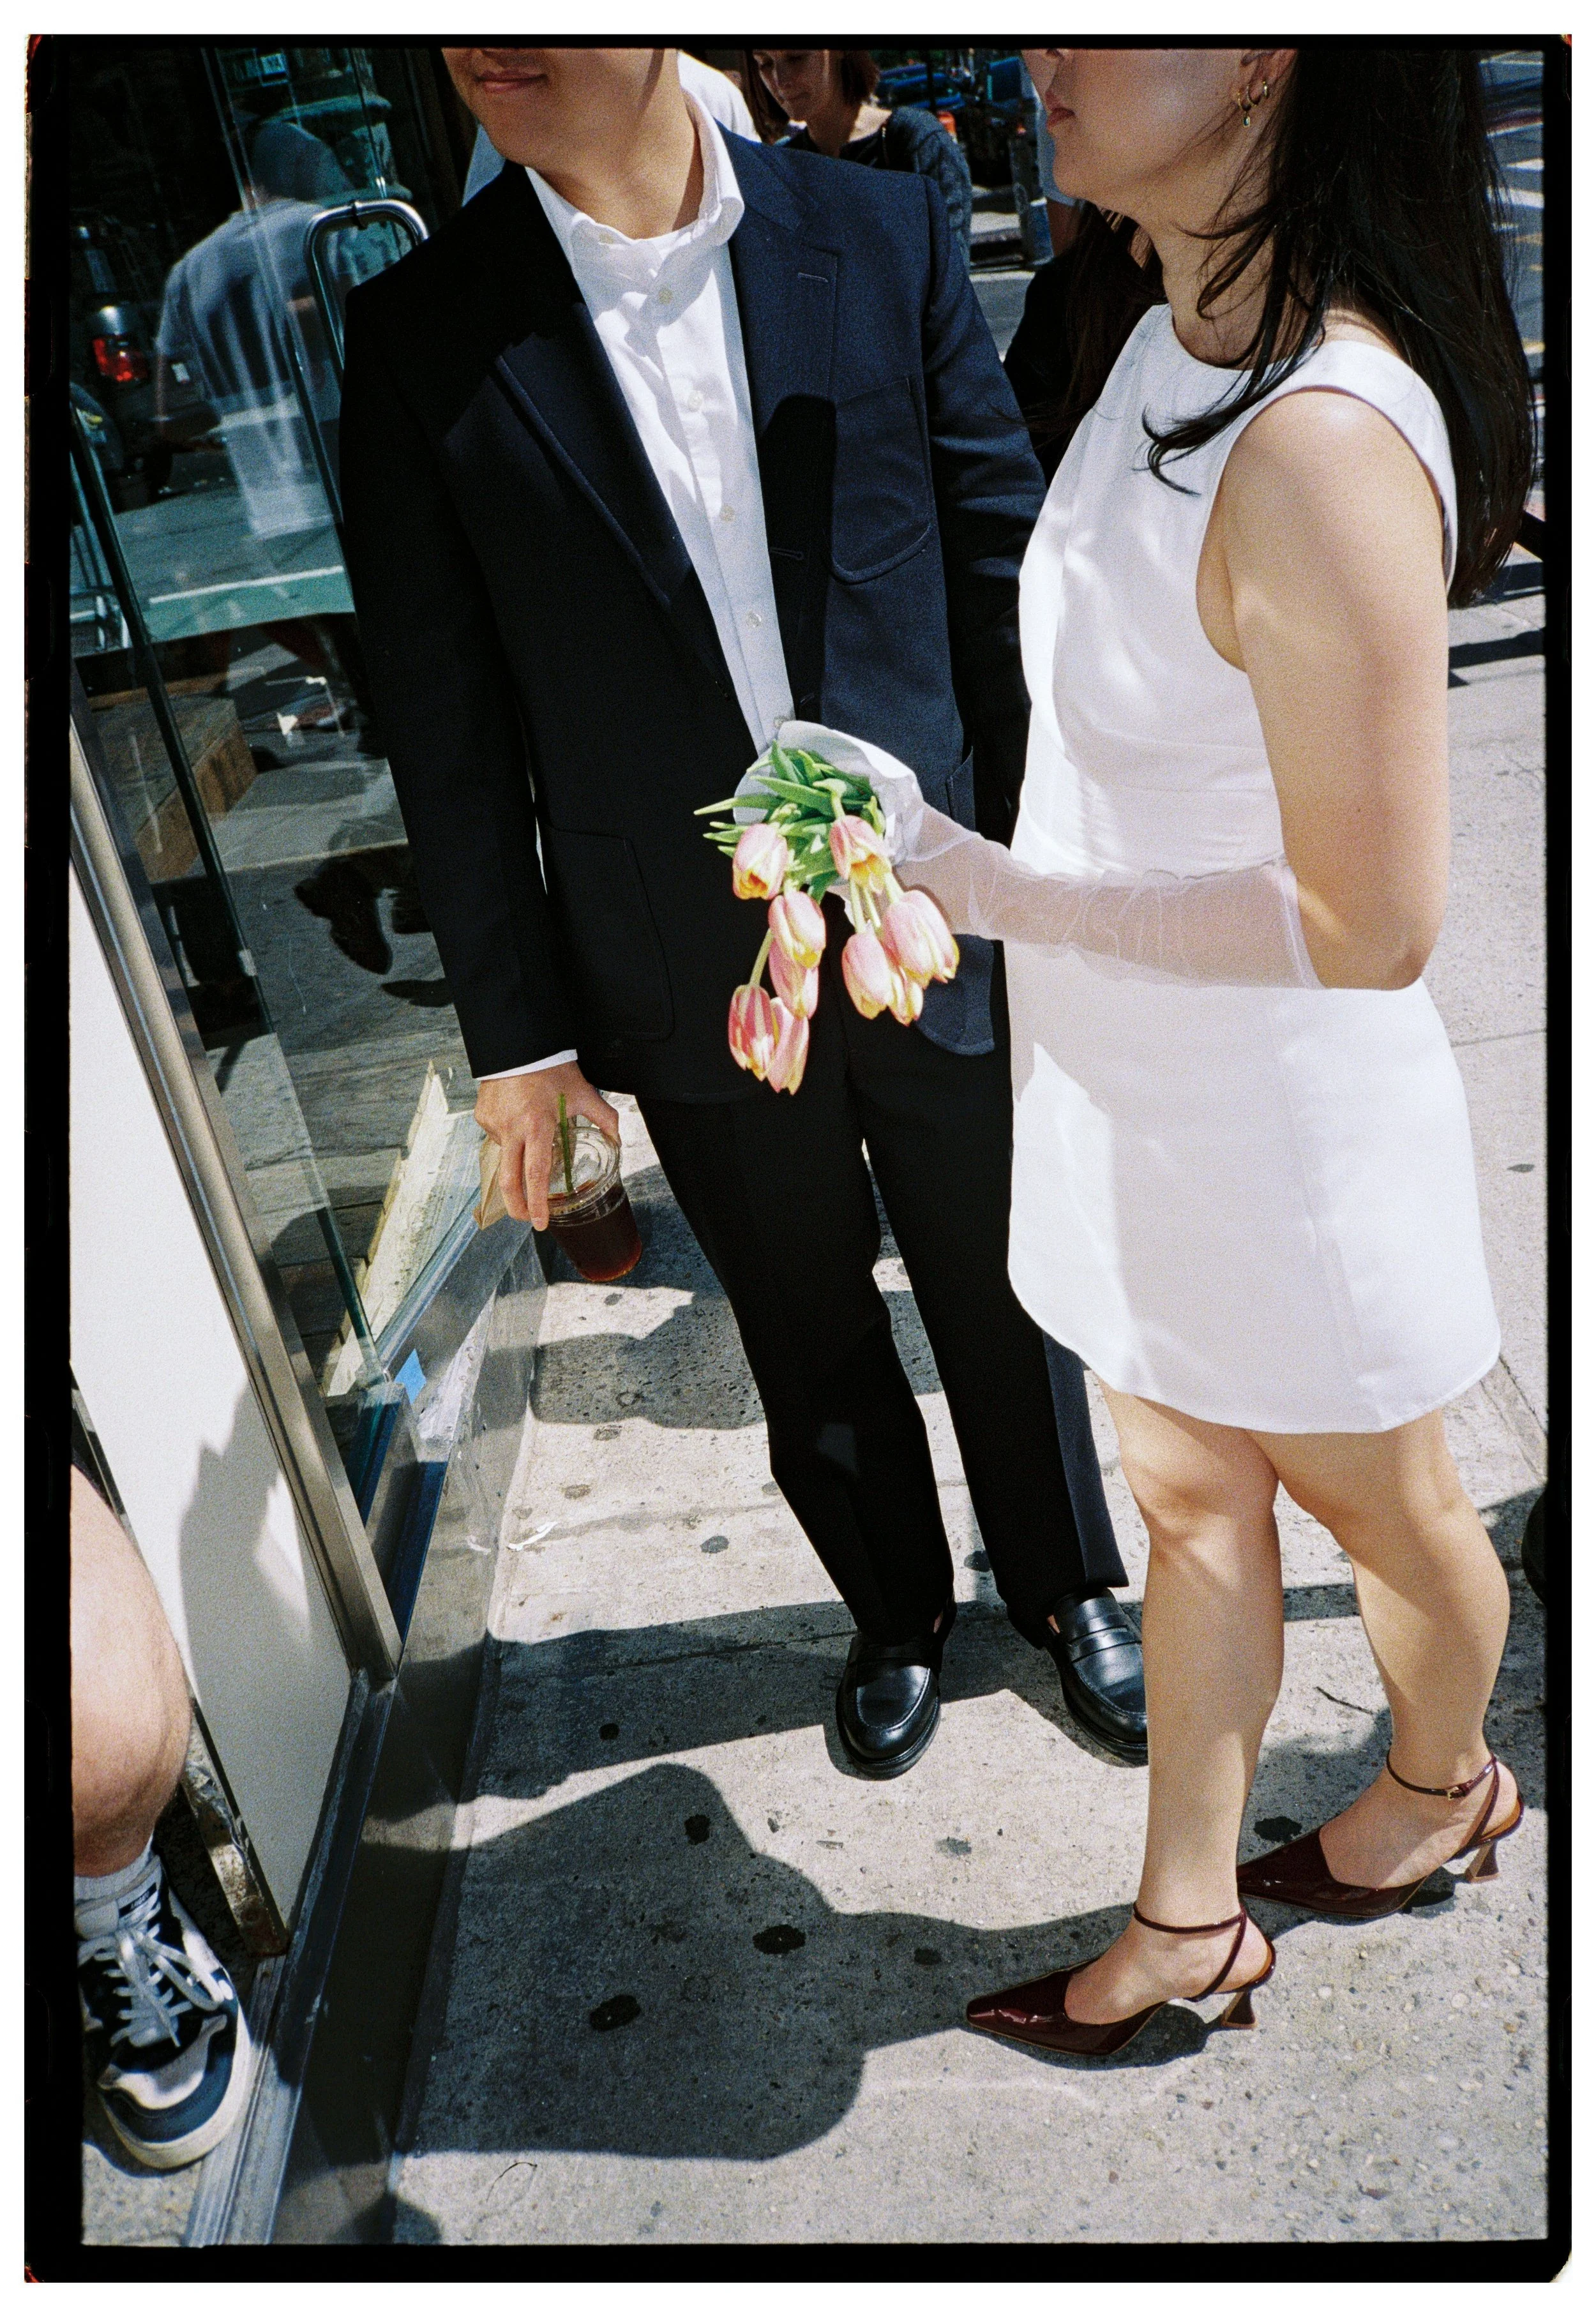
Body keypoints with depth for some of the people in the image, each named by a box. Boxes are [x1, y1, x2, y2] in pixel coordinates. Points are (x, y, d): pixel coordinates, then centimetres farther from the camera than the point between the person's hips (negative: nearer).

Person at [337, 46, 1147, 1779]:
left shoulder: (883, 238, -4)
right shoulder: (420, 337, -6)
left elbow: (1007, 583, 0)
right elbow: (447, 727, -4)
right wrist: (512, 1027, -3)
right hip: (693, 980, 0)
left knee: (1007, 1295, 18)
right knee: (809, 1339, 18)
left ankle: (1068, 1585, 47)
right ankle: (894, 1611, 47)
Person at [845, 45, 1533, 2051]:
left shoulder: (1324, 446, -29)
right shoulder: (1181, 340, 0)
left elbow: (1368, 922, -27)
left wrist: (987, 887, -24)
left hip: (1274, 1119, -8)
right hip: (1130, 1086, 8)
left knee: (1377, 1507, 21)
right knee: (1189, 1499, 20)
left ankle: (1445, 1785, 54)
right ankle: (1186, 1921, 43)